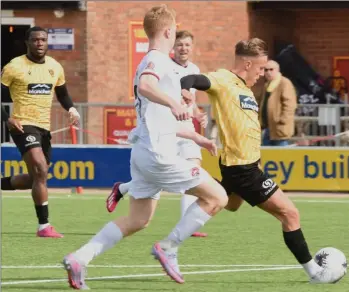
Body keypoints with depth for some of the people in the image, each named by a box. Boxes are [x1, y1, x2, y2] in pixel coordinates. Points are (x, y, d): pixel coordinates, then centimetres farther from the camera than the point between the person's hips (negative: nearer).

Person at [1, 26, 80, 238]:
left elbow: (62, 94, 22)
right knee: (40, 171, -20)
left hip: (44, 127, 7)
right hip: (23, 125, -7)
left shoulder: (55, 67, 8)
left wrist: (71, 109, 1)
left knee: (36, 178, 13)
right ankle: (44, 226, -18)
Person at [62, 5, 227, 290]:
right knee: (217, 197, -5)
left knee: (137, 220, 13)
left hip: (144, 151, 10)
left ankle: (80, 258, 3)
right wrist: (174, 103, -48)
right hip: (160, 154, -10)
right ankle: (169, 247, -3)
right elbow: (145, 86, -34)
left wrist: (196, 137, 35)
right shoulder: (158, 61, -9)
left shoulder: (152, 63, 22)